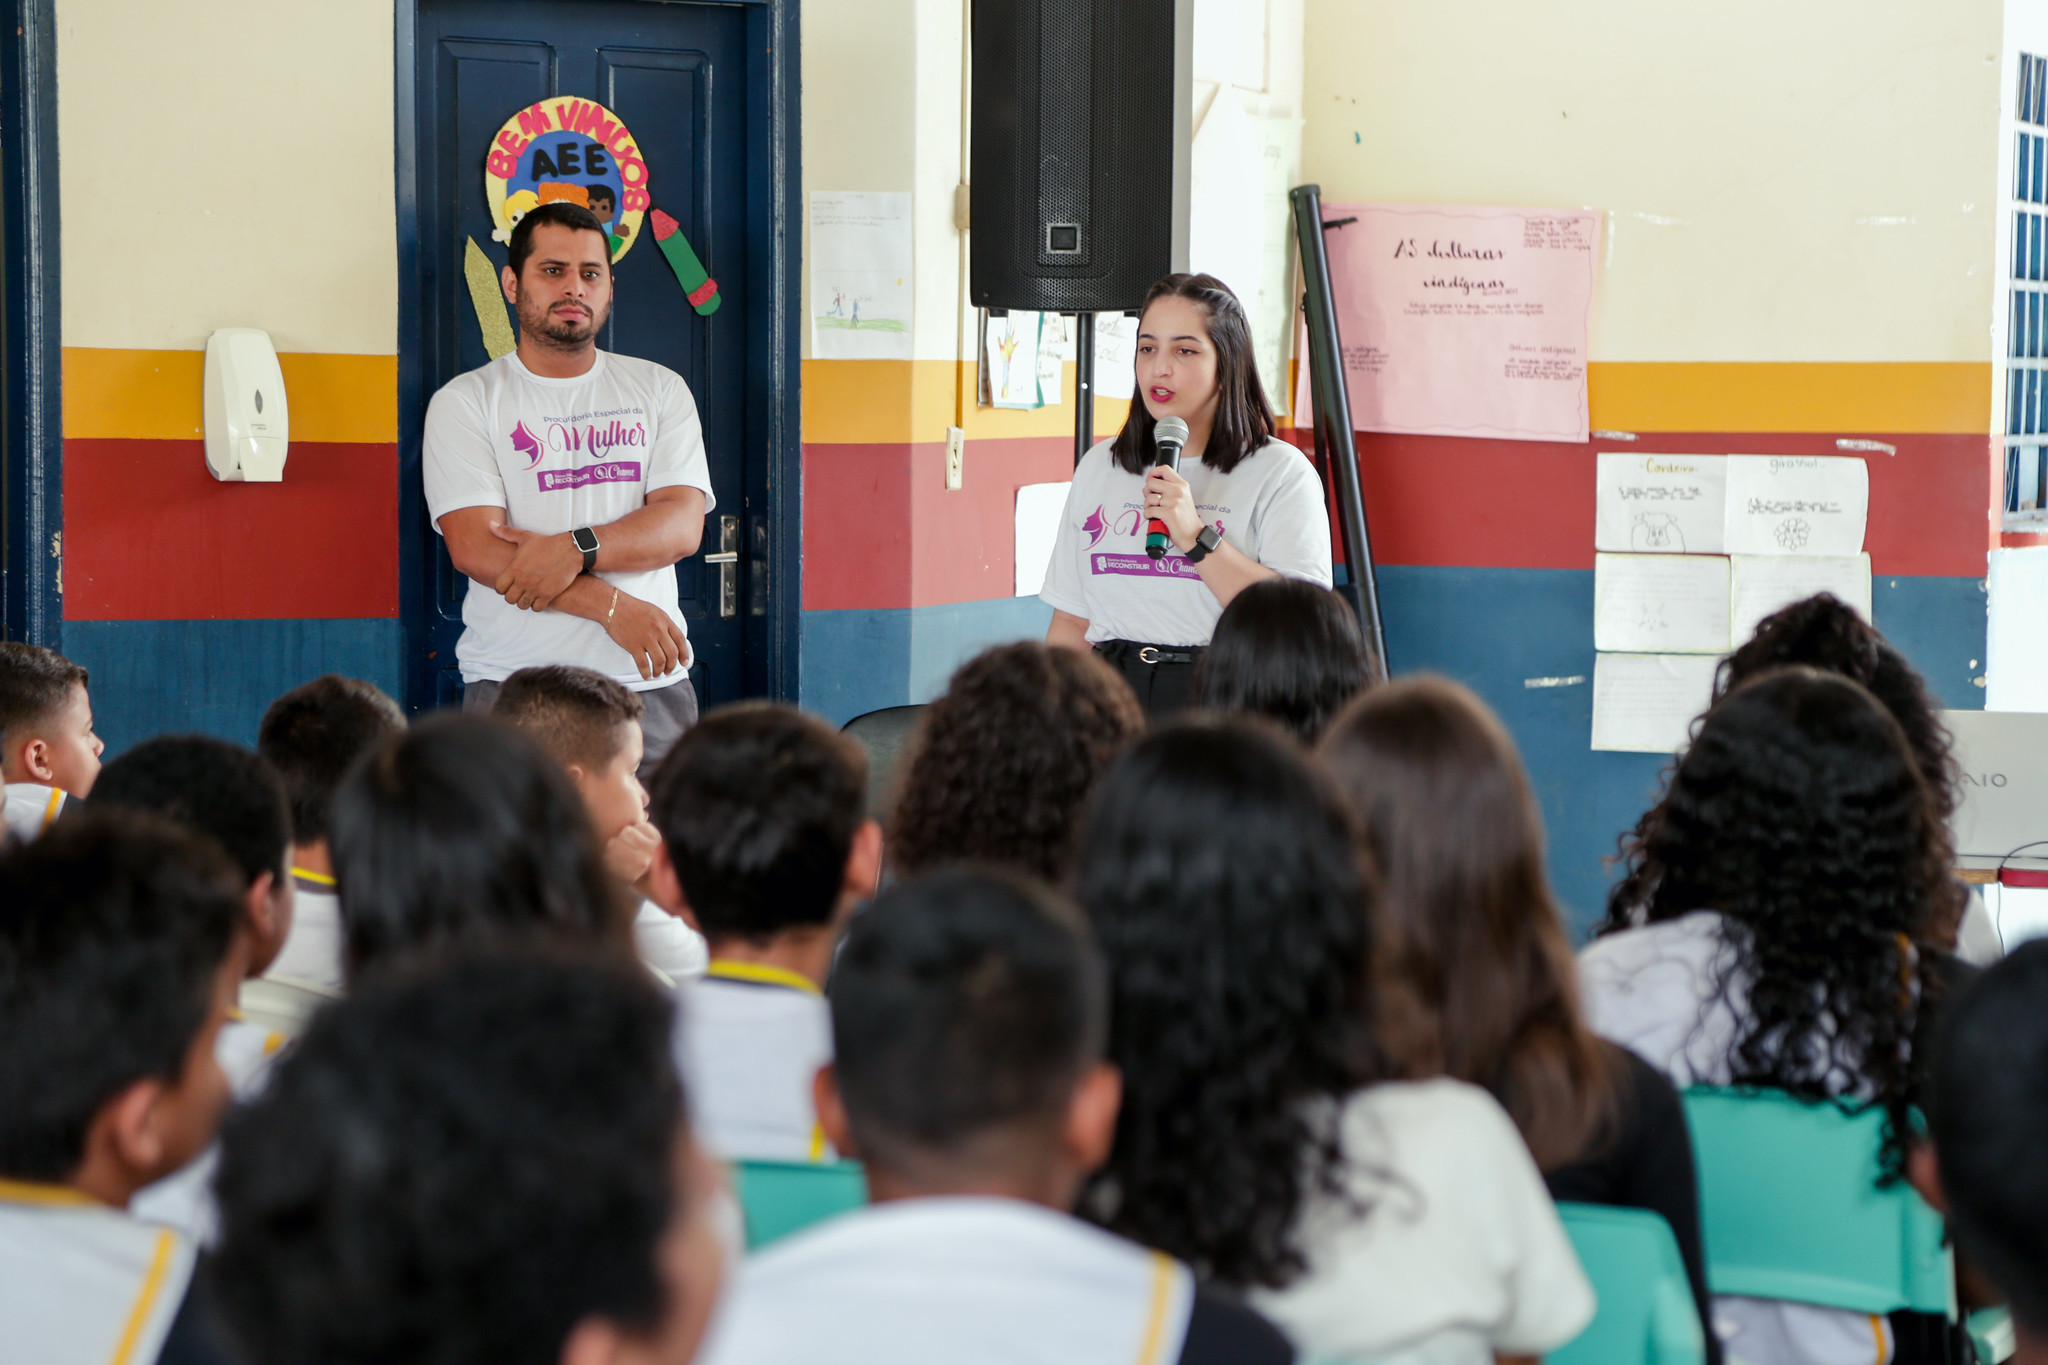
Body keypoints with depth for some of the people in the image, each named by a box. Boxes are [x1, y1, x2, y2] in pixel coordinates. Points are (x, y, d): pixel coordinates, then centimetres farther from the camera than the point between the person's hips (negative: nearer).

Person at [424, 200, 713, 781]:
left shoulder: (660, 390, 13)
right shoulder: (464, 402, 5)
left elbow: (682, 525, 1)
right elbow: (476, 550, -7)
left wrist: (574, 549, -16)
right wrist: (612, 607, -14)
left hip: (650, 686, 2)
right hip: (513, 686, -2)